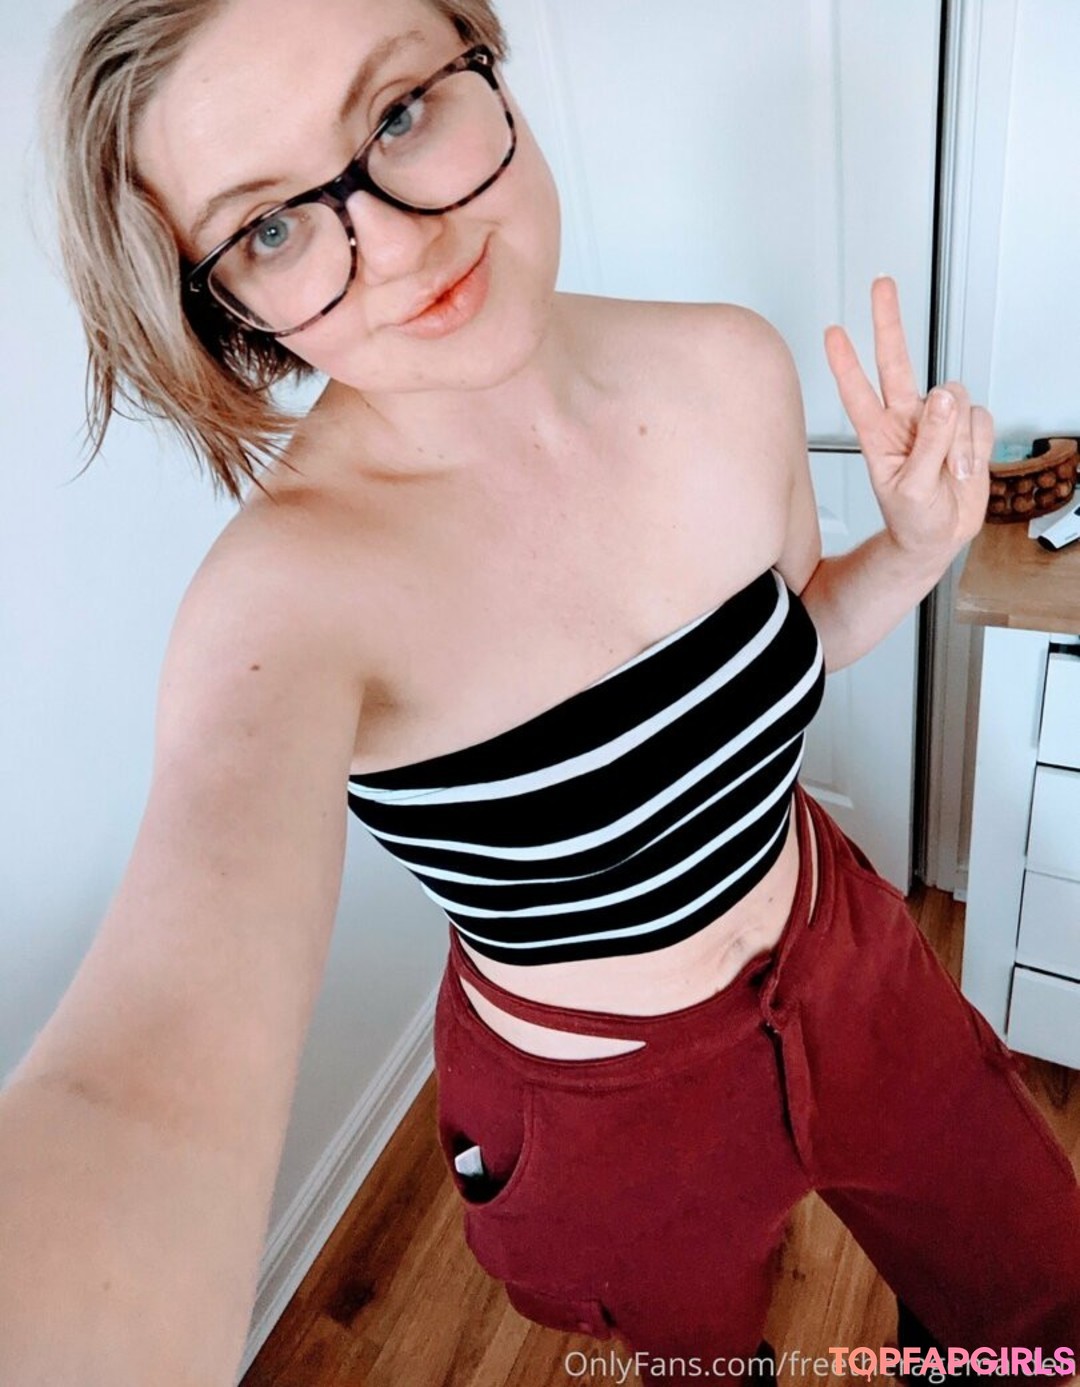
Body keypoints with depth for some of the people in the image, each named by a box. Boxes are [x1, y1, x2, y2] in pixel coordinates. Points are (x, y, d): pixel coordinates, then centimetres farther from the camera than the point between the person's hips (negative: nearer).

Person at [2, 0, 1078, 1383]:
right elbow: (153, 1090, -44)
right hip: (608, 1108, -3)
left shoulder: (728, 372, -15)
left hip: (848, 963, 5)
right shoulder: (289, 590, -30)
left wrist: (916, 548, -16)